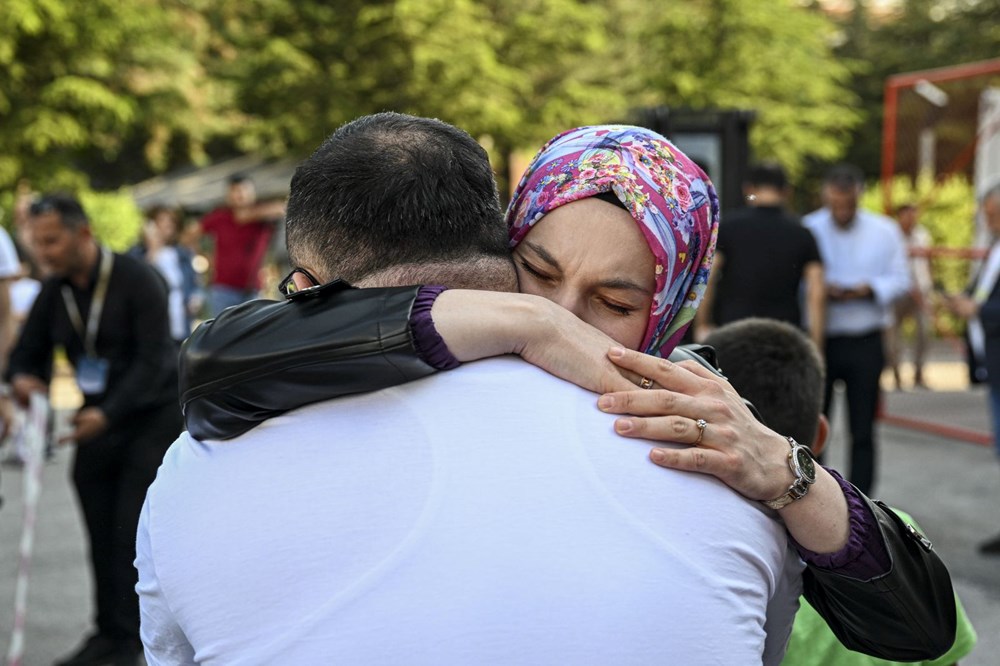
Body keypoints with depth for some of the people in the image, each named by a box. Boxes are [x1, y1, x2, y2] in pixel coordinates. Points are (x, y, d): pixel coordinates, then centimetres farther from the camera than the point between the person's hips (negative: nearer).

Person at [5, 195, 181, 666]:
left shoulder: (137, 281, -17)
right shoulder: (54, 292, 2)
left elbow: (152, 361, -22)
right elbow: (28, 352, 7)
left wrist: (108, 414, -30)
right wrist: (23, 379, -17)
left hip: (153, 415, -6)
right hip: (99, 418, 6)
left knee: (134, 530, -9)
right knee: (102, 534, 5)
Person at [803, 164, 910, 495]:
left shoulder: (885, 231, 4)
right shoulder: (807, 229, -1)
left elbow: (900, 280, 4)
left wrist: (869, 289, -14)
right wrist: (821, 291, -17)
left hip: (865, 343, 1)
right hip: (818, 340, -1)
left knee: (862, 428, 4)